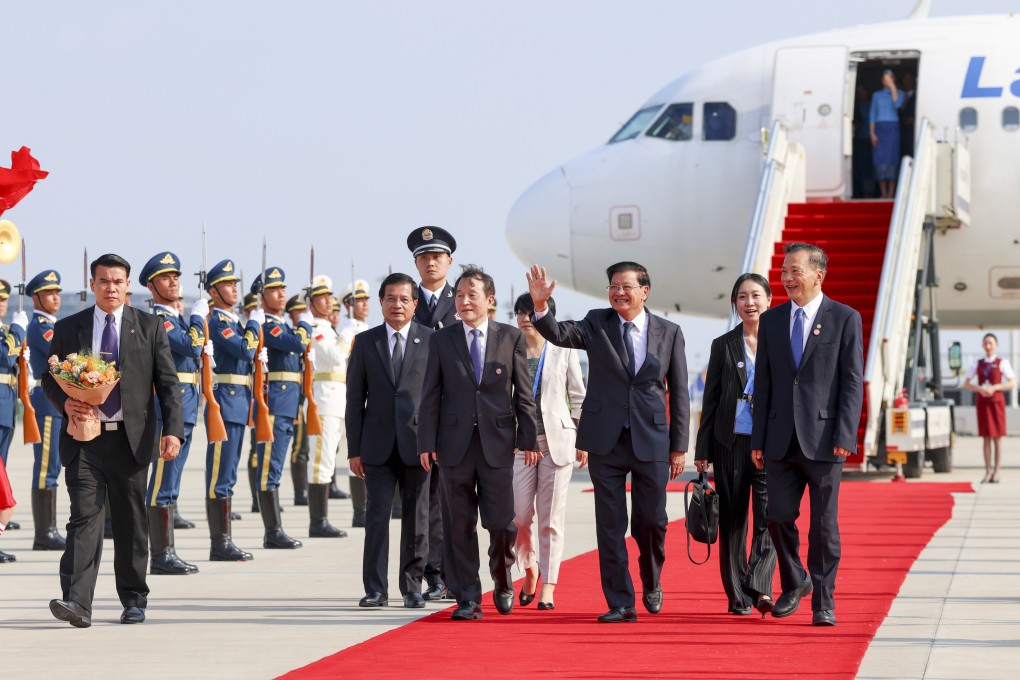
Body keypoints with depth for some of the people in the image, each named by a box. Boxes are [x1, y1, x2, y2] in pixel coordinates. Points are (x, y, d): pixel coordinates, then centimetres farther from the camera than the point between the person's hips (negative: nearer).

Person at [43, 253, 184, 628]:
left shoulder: (149, 327, 5)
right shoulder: (68, 328, 8)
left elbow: (168, 383, 2)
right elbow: (49, 378, 12)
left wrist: (173, 429, -11)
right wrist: (65, 403, -11)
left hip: (131, 439, 0)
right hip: (84, 439, 0)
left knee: (131, 523, 8)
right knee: (84, 517, -11)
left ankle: (134, 600, 21)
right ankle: (77, 602, -18)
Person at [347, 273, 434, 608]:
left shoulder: (432, 341, 3)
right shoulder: (366, 342, 8)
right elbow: (355, 398, 7)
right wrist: (354, 449, 2)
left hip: (418, 442, -1)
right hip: (378, 445, 1)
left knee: (417, 518, 4)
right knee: (377, 516, -2)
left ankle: (412, 587, 13)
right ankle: (375, 589, 3)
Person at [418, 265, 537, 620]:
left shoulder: (511, 338, 4)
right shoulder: (441, 340, 6)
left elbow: (524, 393, 5)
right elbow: (430, 395, 5)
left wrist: (528, 438, 0)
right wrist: (427, 443, -2)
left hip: (497, 441, -1)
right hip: (456, 442, 1)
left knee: (501, 523, -2)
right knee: (460, 524, 2)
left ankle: (503, 584, 23)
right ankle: (468, 598, 8)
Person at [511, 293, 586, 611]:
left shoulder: (564, 351, 4)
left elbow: (578, 397, 8)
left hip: (558, 438, -1)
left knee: (551, 517, -2)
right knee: (519, 514, -5)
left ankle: (548, 587, 2)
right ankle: (530, 569, 22)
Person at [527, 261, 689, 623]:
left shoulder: (669, 332, 4)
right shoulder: (597, 324, 3)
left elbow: (679, 391, 6)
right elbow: (560, 334, -14)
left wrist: (679, 446, 3)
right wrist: (540, 306, -35)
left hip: (651, 442, 0)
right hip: (606, 441, 0)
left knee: (651, 522, 5)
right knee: (610, 525, 1)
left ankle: (651, 584, 32)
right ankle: (620, 603, 7)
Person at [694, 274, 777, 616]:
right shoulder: (723, 345, 8)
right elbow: (710, 401, 9)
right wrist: (702, 449, 5)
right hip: (731, 442, 2)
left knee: (768, 516, -14)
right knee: (733, 520, 4)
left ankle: (760, 588, -19)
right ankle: (738, 596, 11)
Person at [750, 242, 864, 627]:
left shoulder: (845, 319, 0)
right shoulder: (771, 320, 11)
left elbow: (853, 382, -4)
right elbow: (763, 383, 12)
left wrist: (845, 436, -13)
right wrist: (758, 440, 7)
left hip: (823, 438, -3)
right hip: (781, 439, 3)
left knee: (824, 524, 0)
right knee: (779, 516, 1)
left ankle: (823, 602, 8)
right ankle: (794, 584, 24)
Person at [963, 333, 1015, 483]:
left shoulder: (1002, 363, 1)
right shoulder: (977, 364, 9)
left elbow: (1012, 383, -4)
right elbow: (966, 384, 9)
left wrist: (994, 388, -16)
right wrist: (980, 389, -10)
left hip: (997, 400, -2)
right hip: (982, 401, 2)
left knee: (997, 438, -1)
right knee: (986, 438, 3)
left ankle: (996, 472, 3)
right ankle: (988, 472, 6)